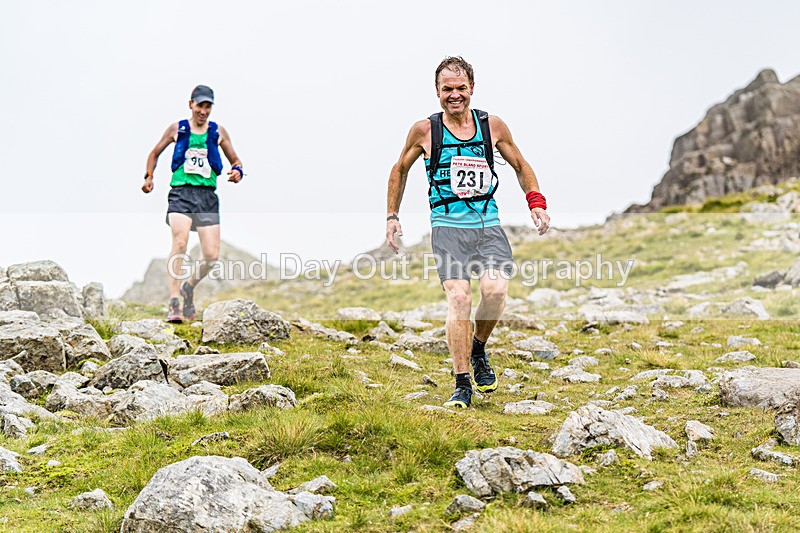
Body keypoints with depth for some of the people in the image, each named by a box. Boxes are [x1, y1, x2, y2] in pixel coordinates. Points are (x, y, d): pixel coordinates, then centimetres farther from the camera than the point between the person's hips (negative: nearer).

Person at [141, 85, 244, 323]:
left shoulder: (219, 132, 12)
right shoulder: (176, 129, 10)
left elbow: (234, 159, 20)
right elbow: (155, 153, 22)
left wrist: (238, 171, -3)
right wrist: (149, 176, 7)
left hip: (207, 196, 2)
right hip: (181, 192, -2)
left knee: (212, 255, -6)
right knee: (180, 242, -25)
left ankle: (189, 287, 25)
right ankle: (173, 303, -25)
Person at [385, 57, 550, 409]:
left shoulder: (492, 126, 6)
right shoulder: (425, 131, 2)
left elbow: (520, 166, 20)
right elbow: (400, 169, 18)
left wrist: (536, 203, 6)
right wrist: (392, 216, 15)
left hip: (488, 225, 2)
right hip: (448, 226, -1)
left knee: (496, 290, -21)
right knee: (459, 298, -18)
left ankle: (478, 350, 9)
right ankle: (462, 385, -8)